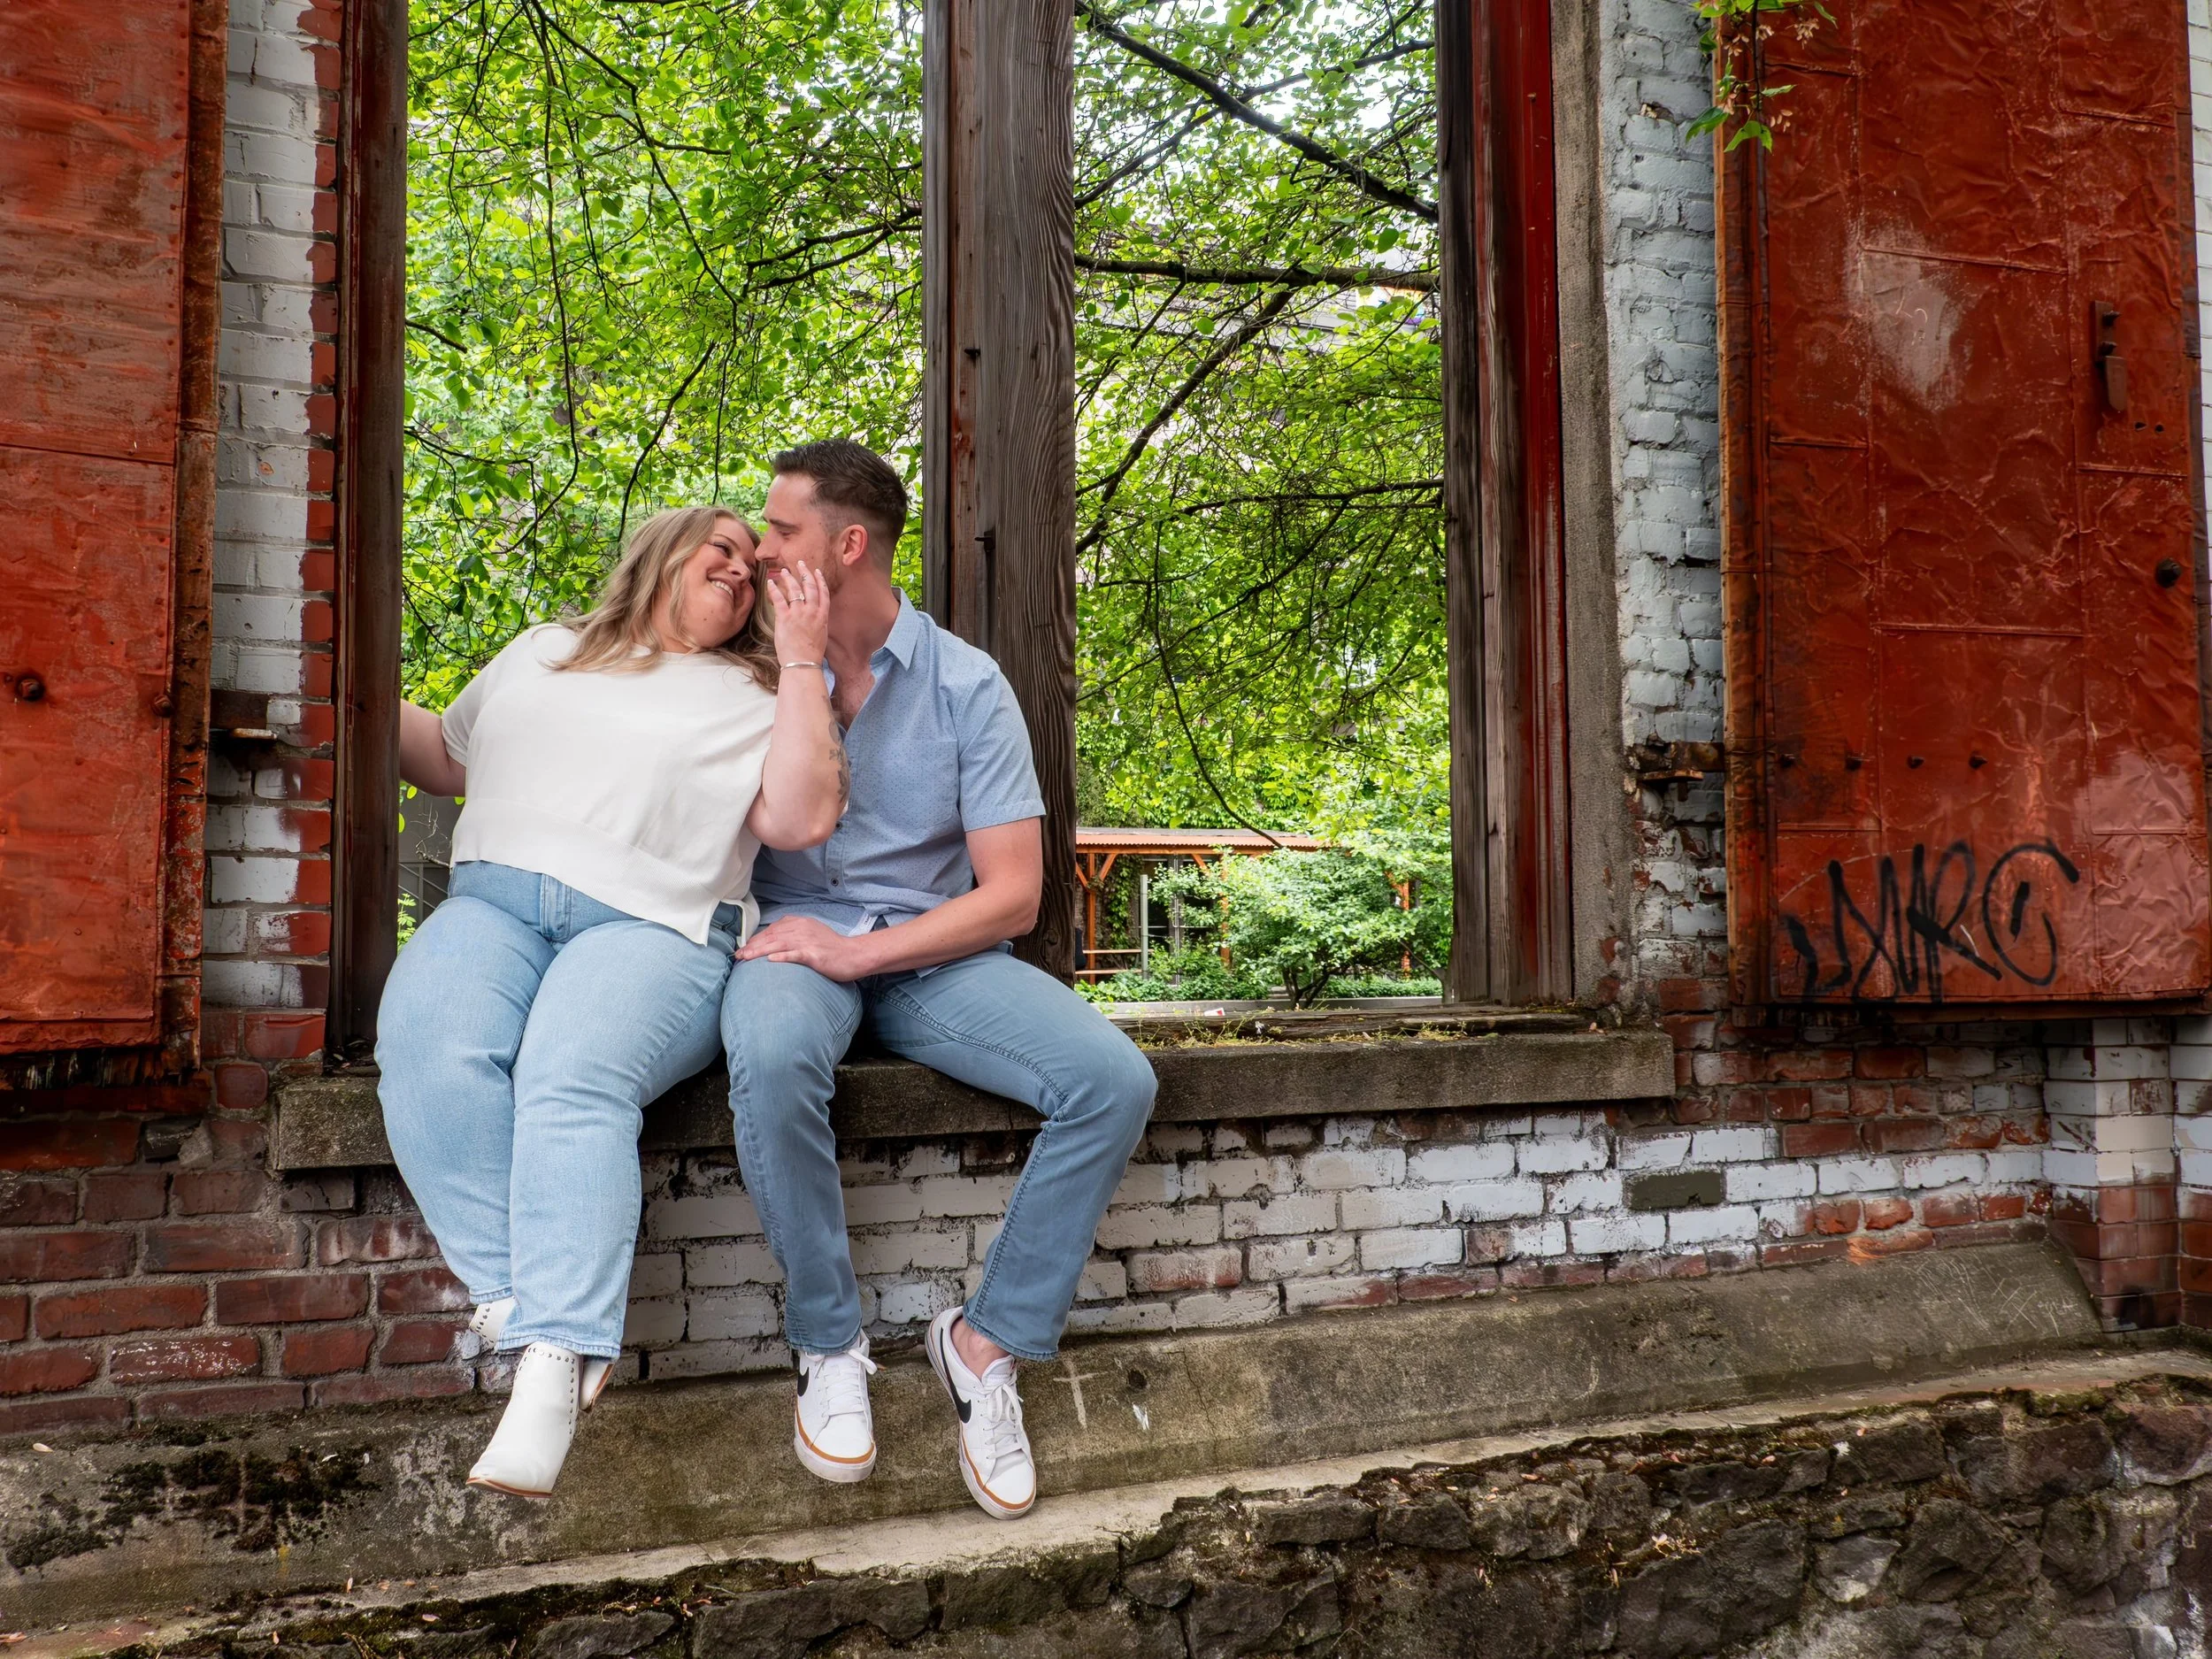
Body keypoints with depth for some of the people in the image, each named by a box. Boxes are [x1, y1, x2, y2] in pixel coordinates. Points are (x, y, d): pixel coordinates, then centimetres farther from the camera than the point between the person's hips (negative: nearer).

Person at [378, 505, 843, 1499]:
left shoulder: (753, 695, 17)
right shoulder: (543, 652, 29)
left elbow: (802, 819, 0)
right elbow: (443, 760, 35)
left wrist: (802, 661, 0)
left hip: (649, 925, -3)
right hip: (491, 901, 3)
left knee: (571, 1077, -35)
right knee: (429, 1051, -31)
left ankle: (554, 1366, -39)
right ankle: (520, 1299, -31)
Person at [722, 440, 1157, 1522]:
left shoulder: (966, 685, 0)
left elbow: (1012, 894, -5)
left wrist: (862, 950, -16)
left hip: (928, 948, 1)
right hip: (793, 939, -1)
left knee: (1114, 1081, -22)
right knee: (772, 1059, -38)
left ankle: (988, 1340, -6)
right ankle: (829, 1346, -15)